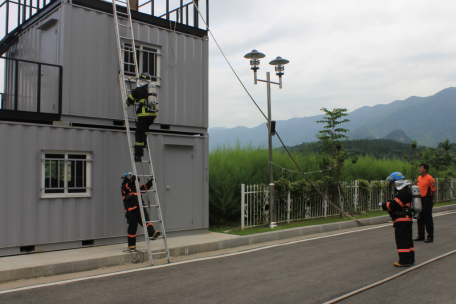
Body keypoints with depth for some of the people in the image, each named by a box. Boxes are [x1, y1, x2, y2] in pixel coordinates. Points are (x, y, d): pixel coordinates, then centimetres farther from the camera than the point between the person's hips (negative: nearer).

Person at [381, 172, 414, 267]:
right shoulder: (406, 190, 18)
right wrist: (389, 203, 0)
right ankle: (410, 259, 25)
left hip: (402, 220, -11)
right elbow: (396, 203, 15)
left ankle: (405, 261, -4)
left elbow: (394, 205, -22)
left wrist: (384, 205, -9)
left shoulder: (403, 192, -17)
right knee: (407, 239, 16)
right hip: (406, 219, 11)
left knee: (402, 240, -7)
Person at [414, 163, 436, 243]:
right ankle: (421, 236, 23)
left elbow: (433, 190, -9)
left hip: (427, 199, -8)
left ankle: (430, 237, 8)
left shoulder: (429, 178, -12)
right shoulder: (419, 178, 11)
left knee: (428, 218, -1)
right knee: (420, 218, 13)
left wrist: (431, 200, -2)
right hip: (419, 200, 8)